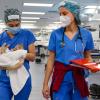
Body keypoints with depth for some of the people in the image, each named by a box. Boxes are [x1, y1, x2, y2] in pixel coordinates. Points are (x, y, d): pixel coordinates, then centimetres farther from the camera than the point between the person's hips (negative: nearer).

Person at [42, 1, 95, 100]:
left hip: (79, 77, 2)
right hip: (60, 77, -1)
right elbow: (51, 59, -1)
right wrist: (45, 84, -2)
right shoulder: (55, 34, -4)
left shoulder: (86, 34, -1)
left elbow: (87, 57, 10)